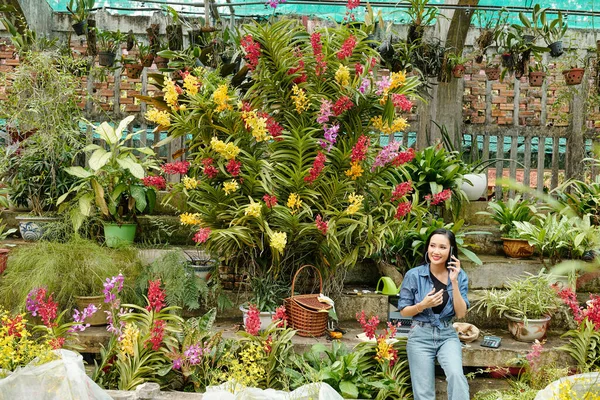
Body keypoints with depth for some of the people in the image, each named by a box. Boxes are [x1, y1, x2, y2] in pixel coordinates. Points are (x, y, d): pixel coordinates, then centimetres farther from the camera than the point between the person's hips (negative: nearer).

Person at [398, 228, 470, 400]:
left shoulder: (459, 276, -2)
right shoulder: (414, 275, -8)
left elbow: (461, 313, -8)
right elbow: (403, 311, -1)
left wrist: (454, 282, -17)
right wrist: (423, 305, -20)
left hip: (447, 335, 1)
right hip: (421, 336, -1)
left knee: (456, 375, -27)